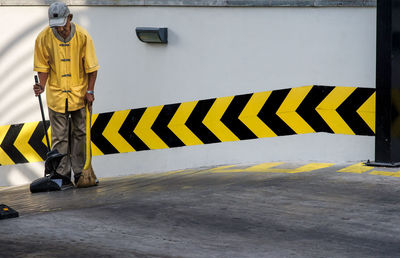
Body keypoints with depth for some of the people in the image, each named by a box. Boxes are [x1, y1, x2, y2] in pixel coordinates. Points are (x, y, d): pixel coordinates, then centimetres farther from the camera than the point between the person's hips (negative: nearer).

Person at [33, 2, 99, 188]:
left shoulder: (82, 36, -10)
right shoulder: (44, 38, -9)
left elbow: (91, 66, -3)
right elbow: (43, 66, 1)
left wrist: (90, 91, -7)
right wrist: (42, 85, -16)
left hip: (79, 93, 0)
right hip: (56, 94, 0)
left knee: (80, 133, 7)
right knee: (59, 137, -1)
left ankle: (80, 173, 17)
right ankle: (63, 177, 3)